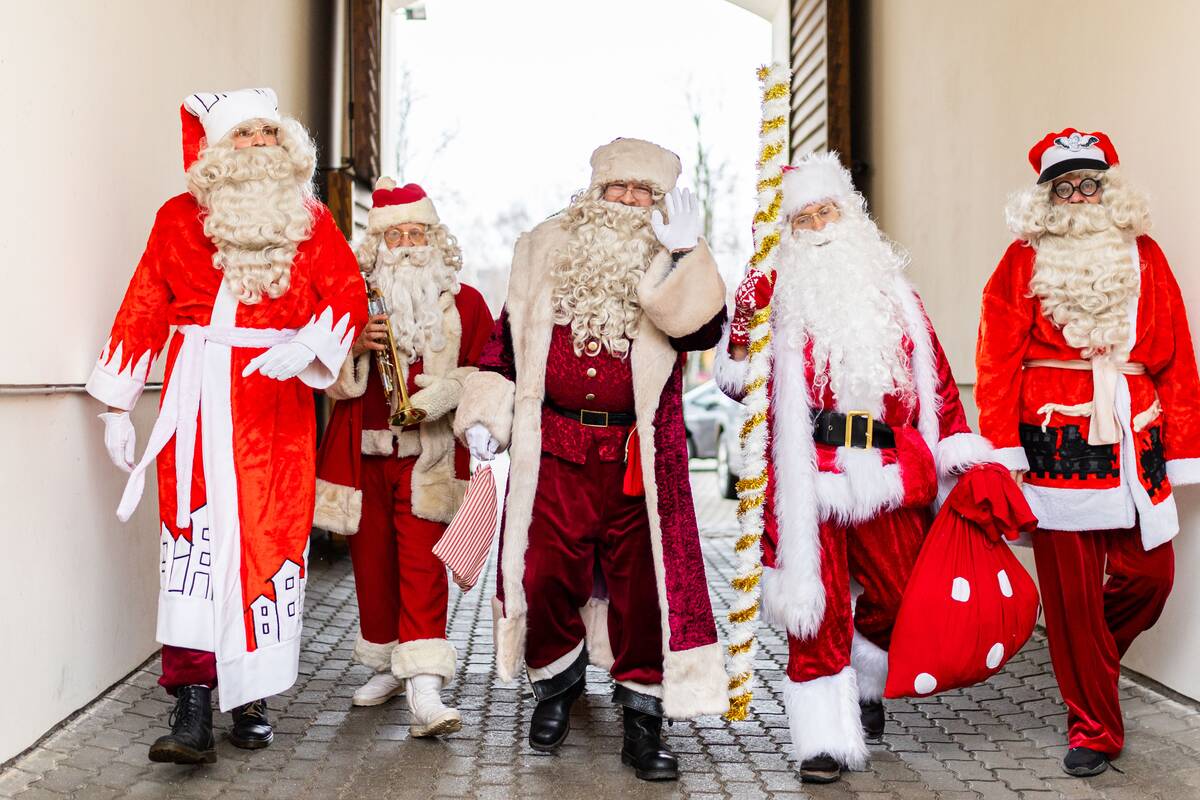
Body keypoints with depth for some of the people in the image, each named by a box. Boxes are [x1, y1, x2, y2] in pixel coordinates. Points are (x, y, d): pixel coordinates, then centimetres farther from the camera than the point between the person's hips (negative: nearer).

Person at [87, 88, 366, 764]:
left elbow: (350, 300, 1)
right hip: (199, 403, -1)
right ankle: (192, 710, -7)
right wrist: (118, 407, 6)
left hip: (279, 404, 1)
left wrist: (307, 347, -18)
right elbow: (143, 313, 8)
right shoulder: (180, 218, 8)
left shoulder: (311, 220, 9)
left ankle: (252, 697, 13)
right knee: (197, 539, -8)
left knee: (273, 538, 1)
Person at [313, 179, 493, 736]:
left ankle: (425, 689, -15)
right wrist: (355, 348, -11)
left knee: (422, 564, -11)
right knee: (371, 563, 8)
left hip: (429, 454, -2)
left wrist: (444, 393, -12)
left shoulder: (464, 303, 6)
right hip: (363, 454, 3)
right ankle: (387, 666, 27)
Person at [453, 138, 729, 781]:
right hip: (552, 451, 1)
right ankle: (557, 682, 31)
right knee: (546, 573, 4)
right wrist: (486, 414, 7)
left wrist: (682, 255, -21)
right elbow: (508, 334, 15)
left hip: (640, 460, -1)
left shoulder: (674, 268, 7)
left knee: (642, 582, 1)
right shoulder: (545, 250, 12)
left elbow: (702, 329, -12)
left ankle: (643, 715, 15)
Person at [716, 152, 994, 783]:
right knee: (819, 602, -3)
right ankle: (827, 736, 6)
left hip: (889, 474, 3)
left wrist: (961, 451, 12)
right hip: (809, 475, -3)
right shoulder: (781, 293, 5)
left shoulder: (891, 289, 15)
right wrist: (741, 325, -17)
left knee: (898, 595, 8)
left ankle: (863, 683, 37)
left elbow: (934, 375, 17)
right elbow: (737, 384, 0)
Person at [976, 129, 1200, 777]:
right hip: (1057, 447, -3)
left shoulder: (1145, 257, 12)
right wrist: (1003, 449, -10)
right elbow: (997, 359, -2)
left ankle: (1089, 661, 33)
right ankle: (1092, 726, 15)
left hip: (1134, 444, 3)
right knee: (1070, 587, 1)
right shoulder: (1024, 260, 5)